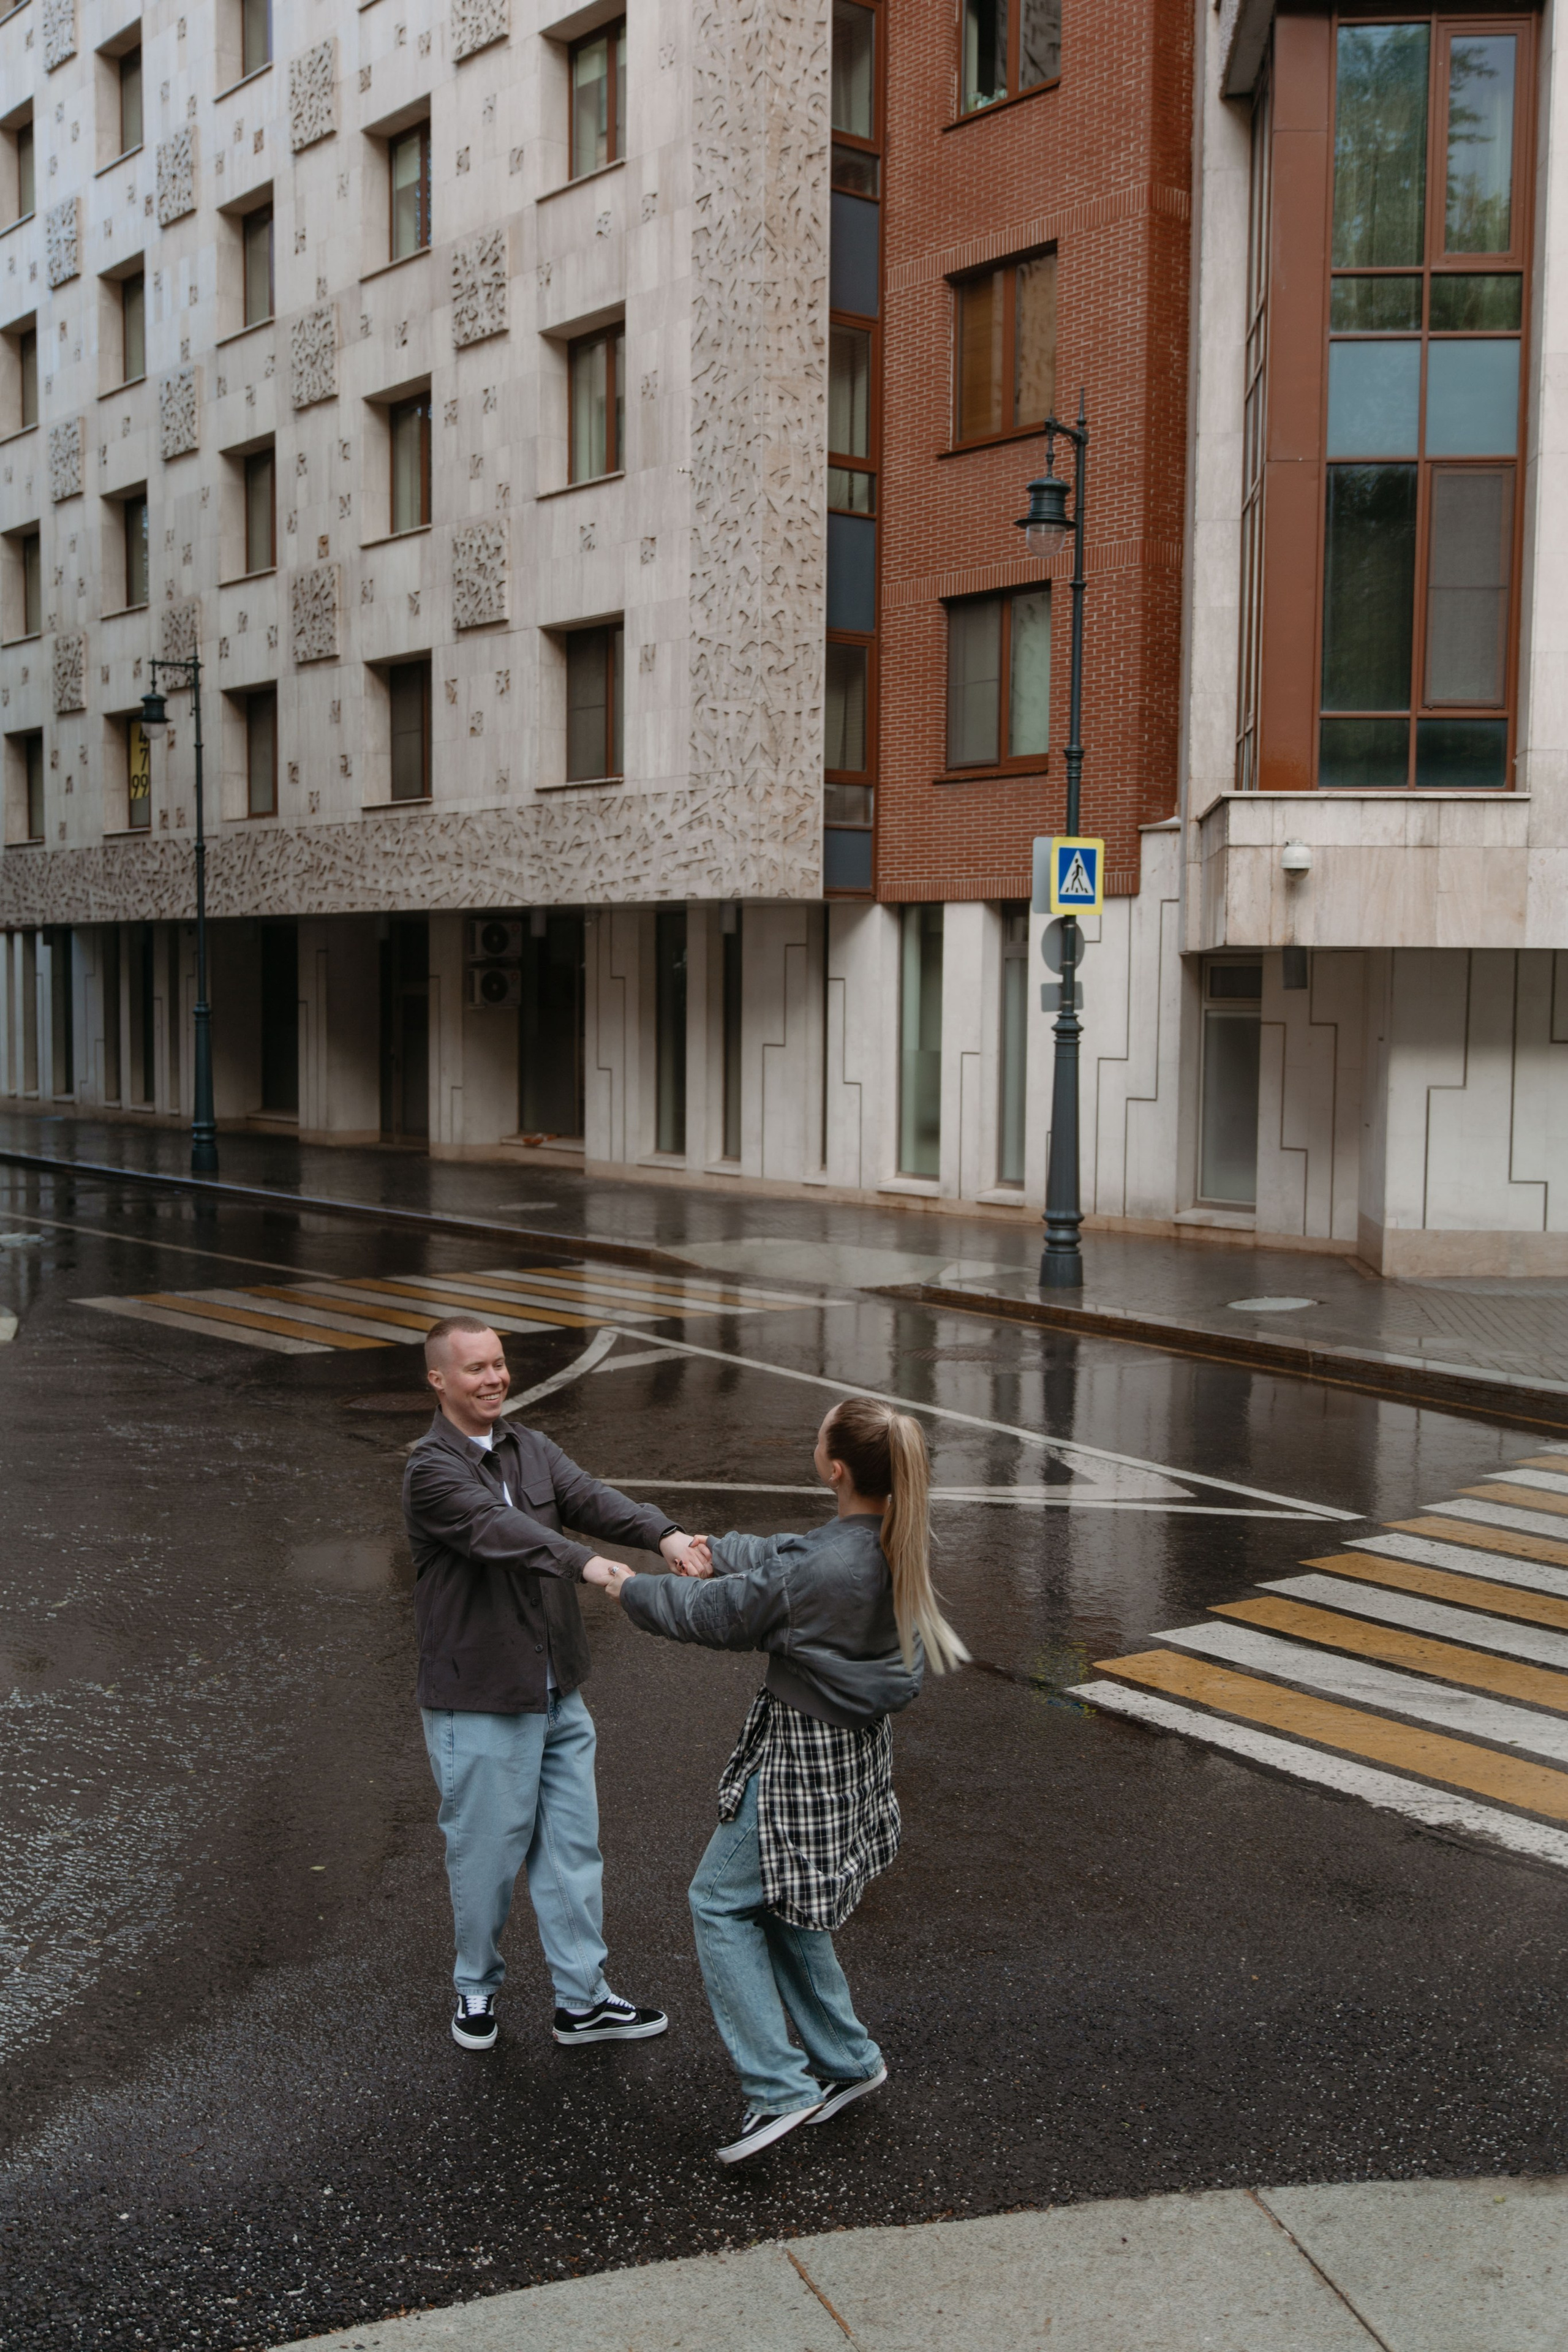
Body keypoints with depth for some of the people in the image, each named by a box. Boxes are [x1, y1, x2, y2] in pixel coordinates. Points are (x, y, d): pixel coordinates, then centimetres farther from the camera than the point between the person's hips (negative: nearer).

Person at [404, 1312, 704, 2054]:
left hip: (557, 1693, 6)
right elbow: (498, 1529, -32)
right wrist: (587, 1563, -48)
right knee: (486, 1851, 7)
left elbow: (592, 1499, -11)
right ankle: (476, 1988, 31)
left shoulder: (531, 1450, 6)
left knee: (572, 1846, 11)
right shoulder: (432, 1471, -15)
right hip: (479, 1703, -6)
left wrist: (664, 1534, -30)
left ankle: (582, 2000, 23)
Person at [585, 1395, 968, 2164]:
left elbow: (714, 1615, -14)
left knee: (720, 1901, 7)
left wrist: (625, 1585, 1)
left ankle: (780, 2087, 7)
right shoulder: (901, 1544, -6)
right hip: (860, 1745, 8)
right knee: (781, 1901, 23)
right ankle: (846, 2060, 32)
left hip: (804, 1757, -8)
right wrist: (719, 1552, 18)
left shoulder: (815, 1571, -29)